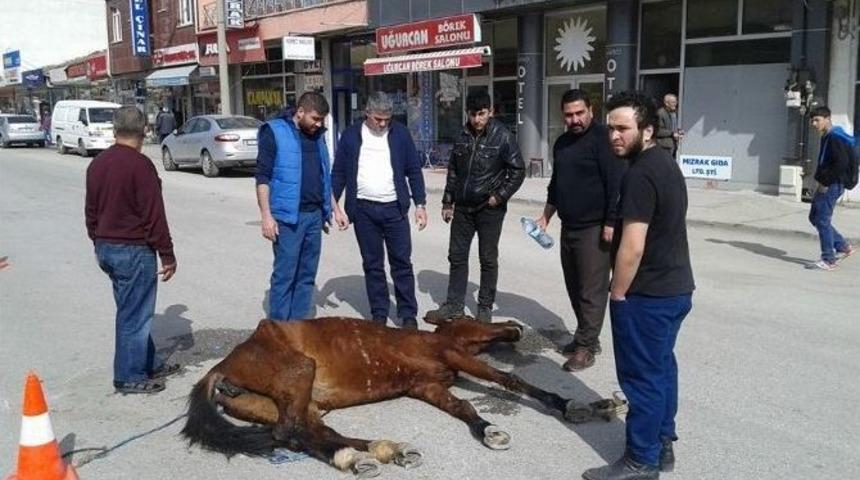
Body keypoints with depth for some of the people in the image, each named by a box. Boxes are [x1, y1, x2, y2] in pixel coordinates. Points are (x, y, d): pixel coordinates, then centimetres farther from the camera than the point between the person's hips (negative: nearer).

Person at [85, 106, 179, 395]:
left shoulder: (97, 164, 8)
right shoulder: (140, 165, -17)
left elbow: (91, 211, 15)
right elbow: (154, 215, -18)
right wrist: (167, 255, -12)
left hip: (106, 248, 9)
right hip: (134, 250, -8)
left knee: (132, 309, 17)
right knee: (134, 314, 1)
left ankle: (149, 364, 28)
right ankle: (129, 377, 9)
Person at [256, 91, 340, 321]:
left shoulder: (317, 135, 13)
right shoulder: (274, 132, -6)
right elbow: (263, 176, -9)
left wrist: (332, 209, 17)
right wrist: (267, 216, -15)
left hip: (314, 215, 6)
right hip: (288, 217, -6)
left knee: (307, 275, 10)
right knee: (284, 274, -2)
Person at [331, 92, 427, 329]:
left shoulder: (400, 134, 2)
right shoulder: (351, 135, 2)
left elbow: (414, 171, 5)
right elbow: (338, 173, 5)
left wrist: (420, 204, 0)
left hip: (394, 208, 0)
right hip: (363, 210, 1)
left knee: (402, 263, 2)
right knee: (372, 264, 8)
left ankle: (408, 314, 11)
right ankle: (379, 314, 19)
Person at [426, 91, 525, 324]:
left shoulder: (503, 137, -9)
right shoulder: (462, 137, 5)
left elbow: (518, 170, -6)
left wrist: (500, 195, -13)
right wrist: (448, 202, 11)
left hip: (489, 209, -5)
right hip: (463, 207, 5)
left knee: (488, 259, 5)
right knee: (457, 256, 9)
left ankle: (485, 307, 17)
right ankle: (454, 305, 20)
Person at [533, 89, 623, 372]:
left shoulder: (602, 138, -12)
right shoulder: (562, 143, 14)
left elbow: (616, 183, -17)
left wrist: (611, 224, -21)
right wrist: (546, 216, 21)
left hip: (594, 229, -8)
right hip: (569, 227, 8)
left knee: (592, 290, -3)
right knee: (574, 287, 13)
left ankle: (586, 346, 4)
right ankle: (586, 337, 25)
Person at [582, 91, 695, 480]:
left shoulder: (640, 174, -22)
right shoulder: (665, 161, 10)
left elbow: (632, 248, -25)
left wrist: (617, 293, -13)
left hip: (648, 294, -10)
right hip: (676, 287, 10)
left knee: (641, 376, 1)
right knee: (661, 367, 19)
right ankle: (662, 445, 31)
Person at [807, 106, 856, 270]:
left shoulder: (835, 137, -16)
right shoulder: (827, 137, 15)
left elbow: (842, 163, -24)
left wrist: (826, 182, -20)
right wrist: (821, 181, 14)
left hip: (832, 186, -10)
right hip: (826, 185, 10)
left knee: (823, 221, -6)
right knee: (814, 218, 15)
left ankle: (828, 260, 2)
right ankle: (844, 247, 22)